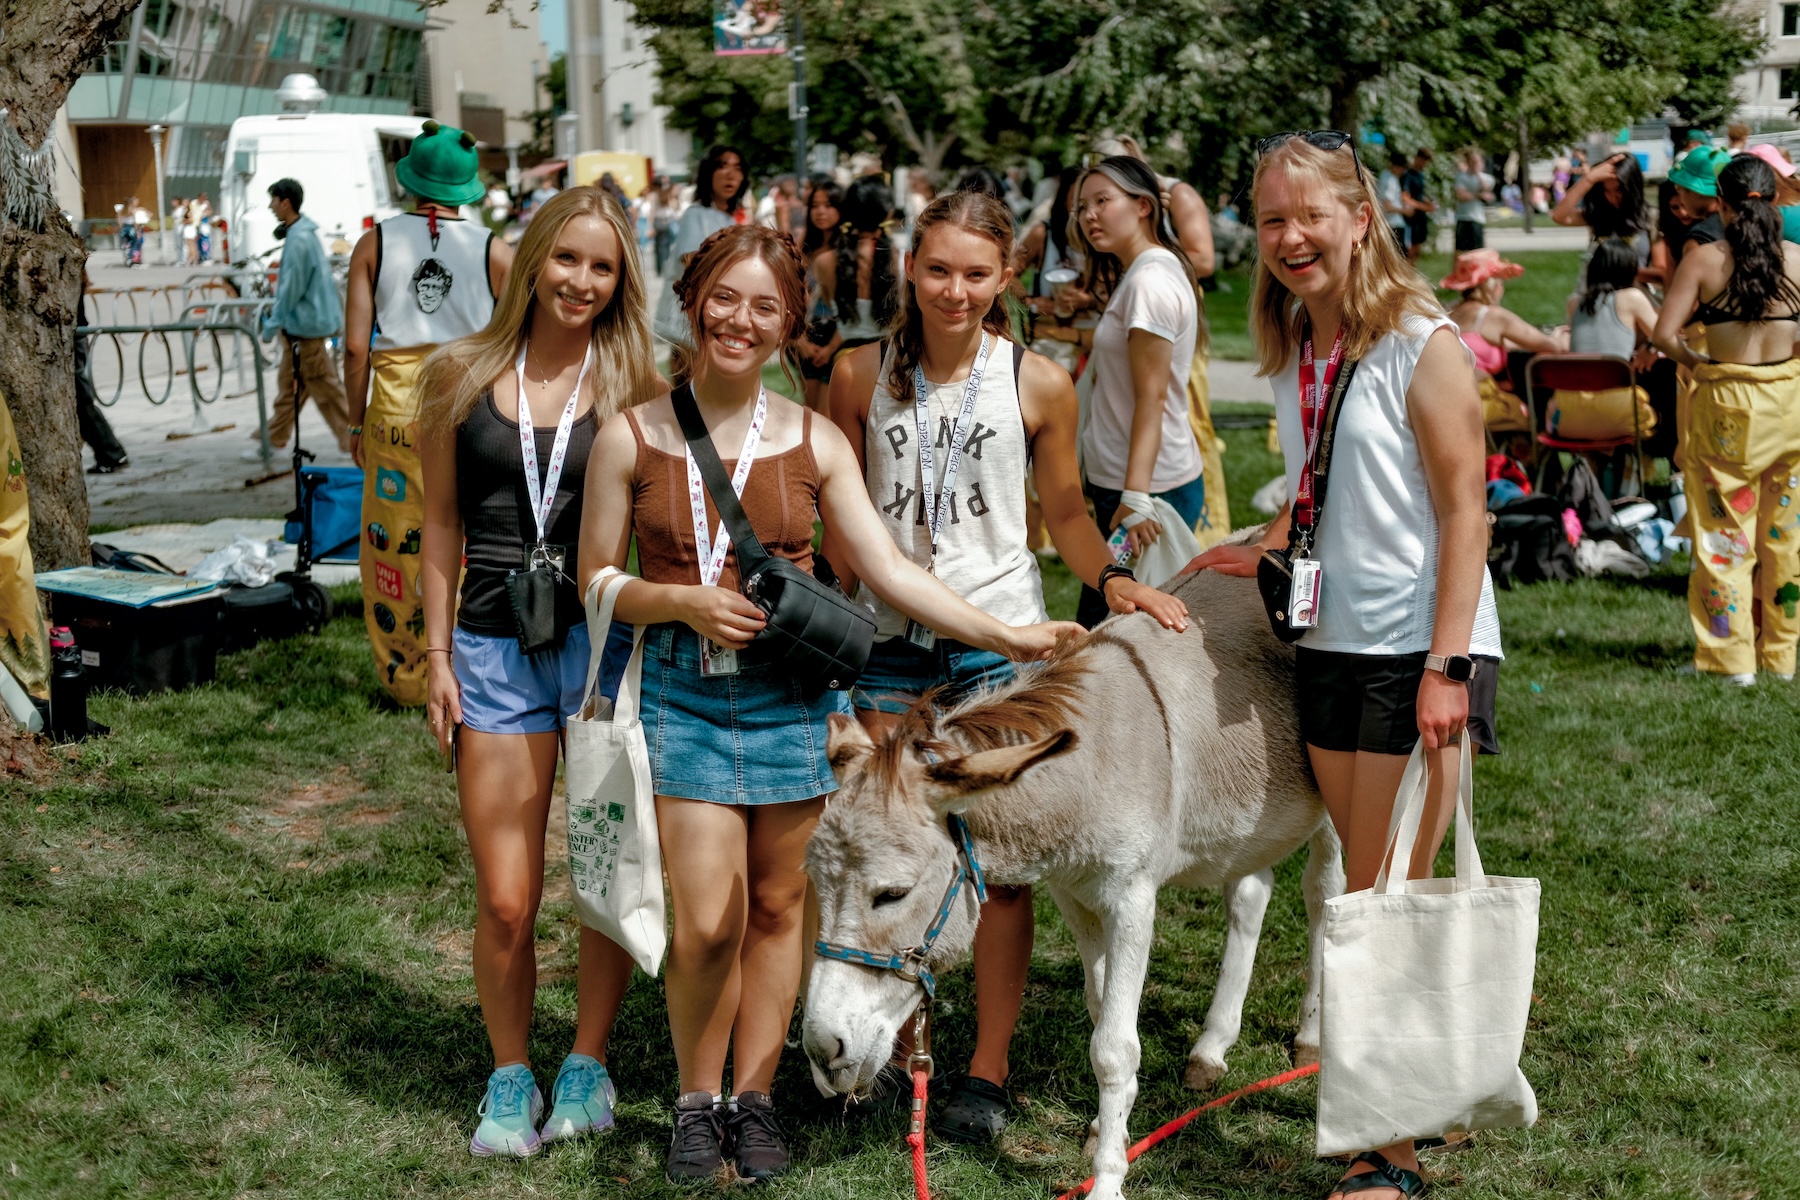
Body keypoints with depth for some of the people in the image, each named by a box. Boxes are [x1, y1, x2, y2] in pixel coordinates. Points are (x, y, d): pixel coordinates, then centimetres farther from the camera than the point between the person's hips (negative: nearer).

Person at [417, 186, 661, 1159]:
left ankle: (587, 1065, 26)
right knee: (505, 902, 1)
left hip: (603, 641, 0)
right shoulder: (463, 375, 4)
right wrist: (438, 656, 6)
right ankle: (509, 1079, 21)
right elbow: (441, 522, 9)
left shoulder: (634, 385, 1)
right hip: (495, 648, 1)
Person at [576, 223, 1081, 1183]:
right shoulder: (630, 438, 0)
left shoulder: (814, 442, 3)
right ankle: (698, 1103, 16)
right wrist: (685, 603, -13)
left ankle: (754, 1098, 25)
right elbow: (597, 583, 4)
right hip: (682, 687, -2)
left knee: (774, 905, 8)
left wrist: (1005, 635, -6)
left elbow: (888, 572, 1)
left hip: (789, 691, 2)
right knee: (707, 920, -7)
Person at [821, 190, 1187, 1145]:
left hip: (1001, 639, -1)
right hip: (889, 640, 2)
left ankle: (987, 1067, 12)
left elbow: (1065, 513, 8)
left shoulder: (1040, 385, -2)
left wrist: (1111, 578, -9)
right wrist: (861, 587, -3)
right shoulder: (862, 375, 1)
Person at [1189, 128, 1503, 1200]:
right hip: (1331, 645, 7)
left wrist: (1446, 666, -20)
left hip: (1420, 651, -7)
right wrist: (1262, 551, 13)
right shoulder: (1294, 355, 11)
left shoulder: (1423, 346, -11)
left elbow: (1464, 509, -15)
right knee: (1373, 902, 12)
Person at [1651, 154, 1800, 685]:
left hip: (1725, 403, -2)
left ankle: (1734, 658, 9)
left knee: (1724, 532, 7)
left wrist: (1697, 365, 4)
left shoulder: (1703, 259, -7)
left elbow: (1665, 333, -13)